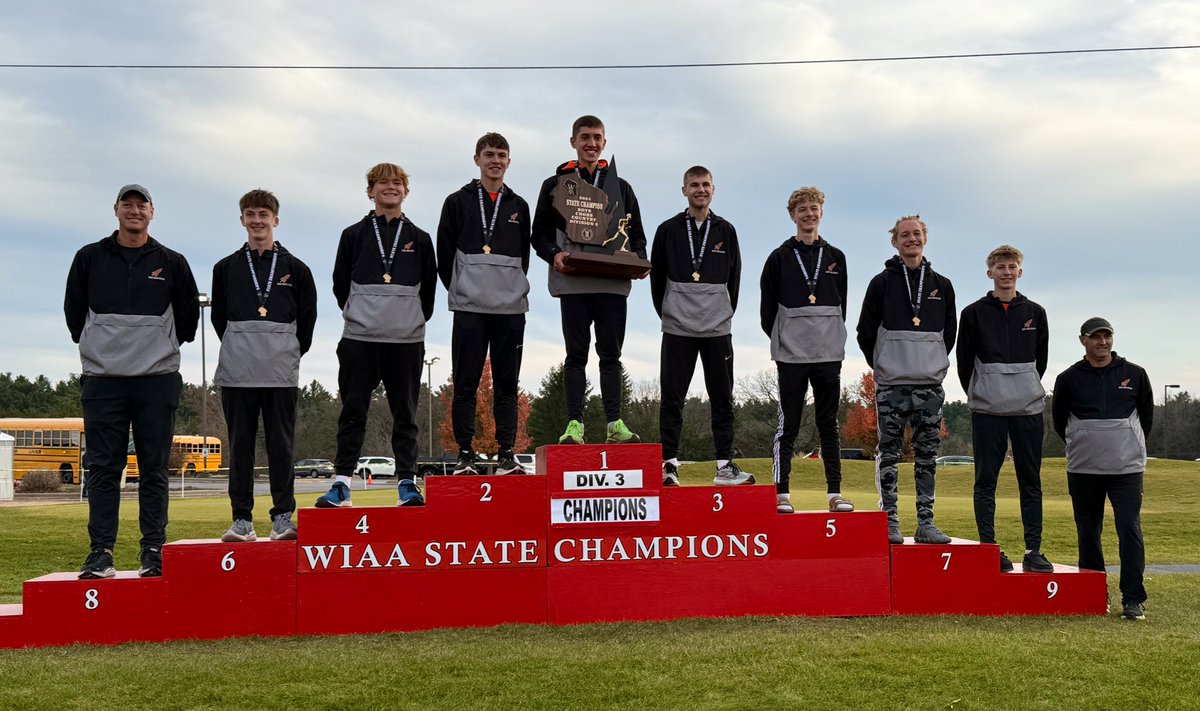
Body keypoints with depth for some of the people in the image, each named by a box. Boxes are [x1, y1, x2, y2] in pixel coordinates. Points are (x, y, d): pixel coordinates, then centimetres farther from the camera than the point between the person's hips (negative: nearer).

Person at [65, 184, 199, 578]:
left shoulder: (172, 262, 6)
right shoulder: (89, 258, 8)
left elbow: (189, 314, 15)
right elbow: (74, 309, 16)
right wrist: (93, 344, 12)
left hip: (158, 379, 0)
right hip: (102, 379, 1)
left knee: (154, 469, 2)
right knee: (103, 468, 0)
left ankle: (154, 552, 6)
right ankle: (101, 552, 4)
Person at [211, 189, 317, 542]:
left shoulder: (295, 268, 9)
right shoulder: (226, 268, 12)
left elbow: (308, 317, 12)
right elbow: (219, 317, 16)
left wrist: (292, 352, 7)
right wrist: (237, 349, 8)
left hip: (281, 371, -1)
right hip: (237, 371, 1)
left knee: (281, 445, 0)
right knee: (240, 445, 3)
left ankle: (283, 516, 5)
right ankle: (242, 518, 9)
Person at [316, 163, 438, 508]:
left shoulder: (419, 239, 11)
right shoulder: (353, 235, 9)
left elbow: (428, 289, 15)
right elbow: (340, 284, 12)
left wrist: (413, 321, 11)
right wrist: (357, 315, 8)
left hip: (407, 341, 1)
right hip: (359, 339, 0)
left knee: (405, 414, 4)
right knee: (353, 411, 1)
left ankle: (407, 483, 8)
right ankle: (341, 482, 5)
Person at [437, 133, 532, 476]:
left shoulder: (518, 206, 14)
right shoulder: (458, 202, 6)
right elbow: (444, 254, 5)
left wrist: (514, 287, 9)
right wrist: (459, 289, 2)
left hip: (511, 308, 3)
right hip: (470, 308, -2)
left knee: (507, 383, 5)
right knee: (466, 383, -1)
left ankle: (506, 453, 9)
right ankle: (465, 453, 5)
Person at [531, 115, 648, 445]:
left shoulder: (621, 187, 16)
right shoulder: (555, 185, 11)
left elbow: (637, 234, 17)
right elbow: (540, 232, 8)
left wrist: (638, 260, -3)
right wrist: (554, 255, -13)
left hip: (613, 284, 1)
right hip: (573, 283, -1)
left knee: (611, 354, 3)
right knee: (576, 354, 1)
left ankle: (615, 423, 5)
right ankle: (574, 424, 3)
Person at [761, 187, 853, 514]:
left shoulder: (835, 257, 12)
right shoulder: (780, 257, 3)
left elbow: (841, 303, 16)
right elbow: (767, 307, 4)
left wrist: (833, 337, 8)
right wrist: (781, 338, 2)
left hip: (829, 354, 3)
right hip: (791, 355, -3)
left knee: (829, 425, 7)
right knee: (788, 426, 0)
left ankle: (835, 493, 11)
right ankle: (782, 493, 5)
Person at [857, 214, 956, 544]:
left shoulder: (942, 285, 11)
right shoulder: (882, 283, 2)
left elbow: (949, 332, 19)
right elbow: (865, 332, 4)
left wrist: (935, 363, 12)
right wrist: (883, 367, 6)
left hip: (930, 384, 3)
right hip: (891, 384, -3)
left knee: (927, 455, 4)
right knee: (889, 454, -1)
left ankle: (926, 523, 9)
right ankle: (890, 522, 4)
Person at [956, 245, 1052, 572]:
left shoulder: (1035, 313, 9)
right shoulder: (974, 313, 2)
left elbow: (1040, 360, 15)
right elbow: (963, 360, 4)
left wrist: (1028, 392, 13)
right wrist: (978, 396, 7)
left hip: (1028, 410, 2)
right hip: (987, 411, -2)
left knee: (1031, 482, 4)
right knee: (986, 481, 0)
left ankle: (1033, 551, 8)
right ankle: (989, 548, 7)